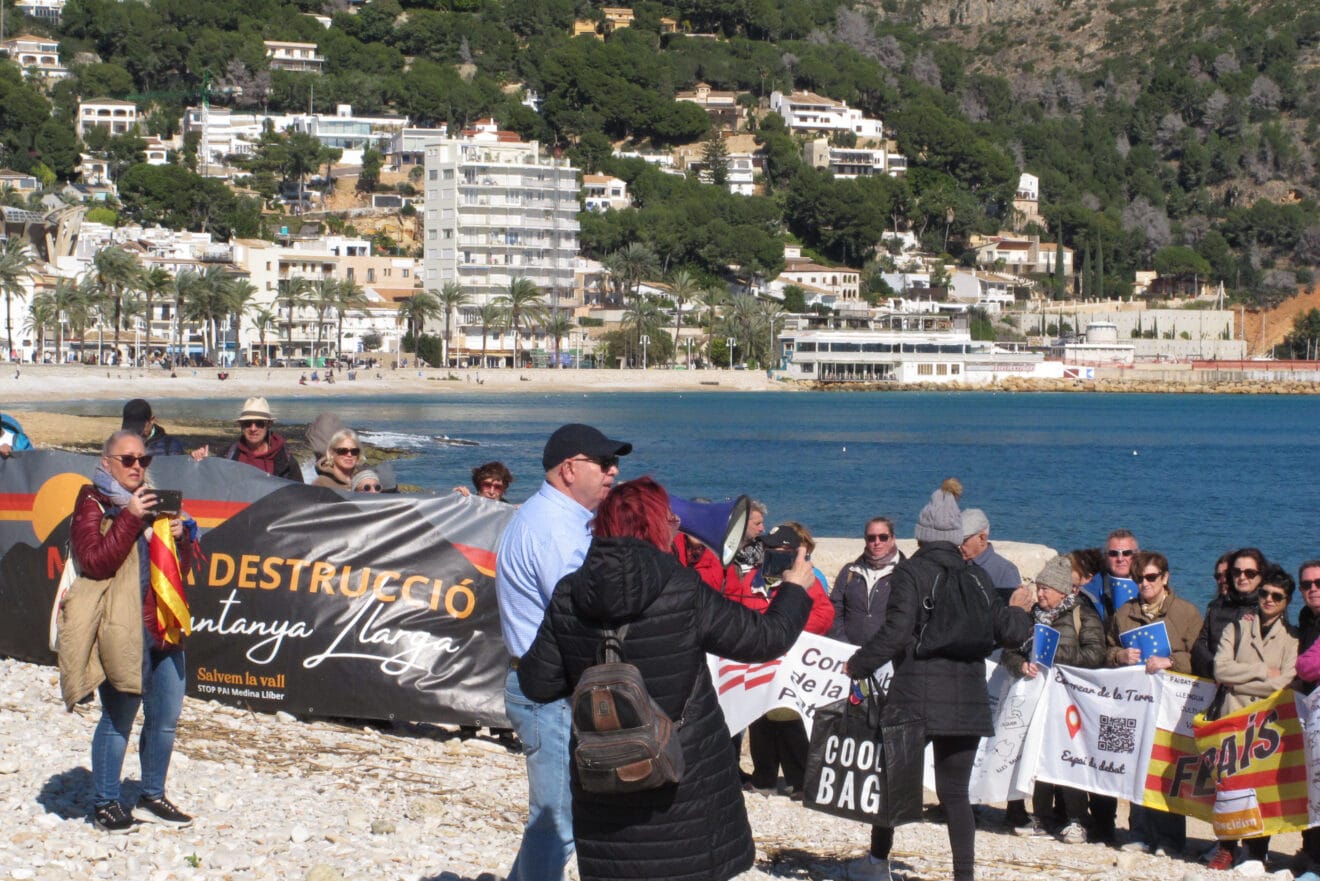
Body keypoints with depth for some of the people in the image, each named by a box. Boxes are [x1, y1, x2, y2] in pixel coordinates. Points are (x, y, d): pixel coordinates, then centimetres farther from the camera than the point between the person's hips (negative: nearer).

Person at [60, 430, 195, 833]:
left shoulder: (152, 501, 20)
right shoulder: (92, 505, 0)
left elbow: (181, 566, 22)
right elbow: (95, 561, -15)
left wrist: (178, 536, 1)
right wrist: (130, 518, -18)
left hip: (163, 628, 7)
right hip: (120, 630, -7)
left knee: (165, 718, 7)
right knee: (118, 718, -4)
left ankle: (152, 797, 20)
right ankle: (105, 804, 6)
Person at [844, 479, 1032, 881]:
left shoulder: (911, 571, -6)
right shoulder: (977, 577, 7)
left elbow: (896, 632, -16)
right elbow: (1007, 630, 11)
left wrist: (857, 665, -7)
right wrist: (1022, 615, 33)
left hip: (915, 697, -3)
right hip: (967, 702, 4)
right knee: (955, 791, 6)